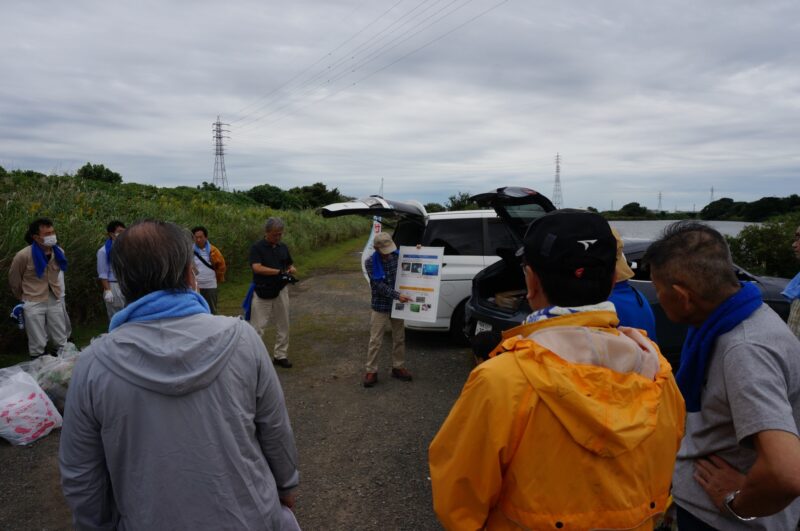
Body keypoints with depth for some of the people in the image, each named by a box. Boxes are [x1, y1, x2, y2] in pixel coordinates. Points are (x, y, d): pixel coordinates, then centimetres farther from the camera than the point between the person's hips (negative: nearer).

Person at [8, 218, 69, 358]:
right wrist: (23, 299, 11)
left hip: (55, 301, 4)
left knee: (62, 342, 11)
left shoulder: (59, 252, -3)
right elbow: (13, 280, 0)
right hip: (33, 304, -4)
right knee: (38, 345, 5)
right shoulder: (23, 256, -16)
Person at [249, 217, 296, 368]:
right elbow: (257, 268, -22)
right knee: (257, 327, -1)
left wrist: (291, 269, -8)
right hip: (262, 293, -5)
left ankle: (280, 355, 20)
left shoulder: (283, 247, 7)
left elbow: (290, 265, 17)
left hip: (280, 292, 5)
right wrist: (279, 271, -25)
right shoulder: (257, 247, -10)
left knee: (283, 326, 9)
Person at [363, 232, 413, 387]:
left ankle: (398, 368, 27)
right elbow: (379, 285, -20)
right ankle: (371, 371, 12)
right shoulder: (370, 263, -13)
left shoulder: (398, 255, -2)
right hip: (380, 307, -4)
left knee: (399, 338, 13)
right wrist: (398, 295, -29)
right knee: (375, 341, 1)